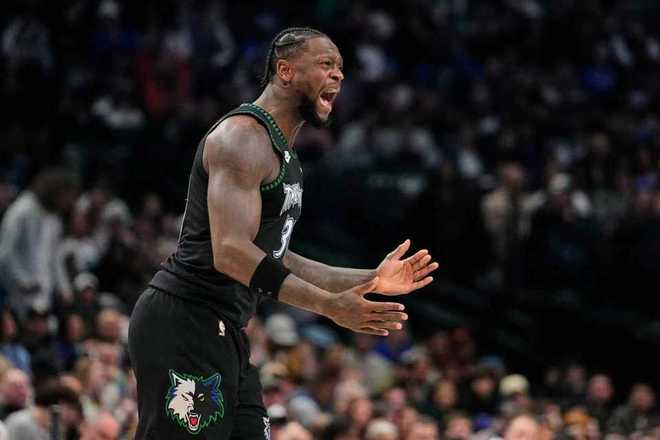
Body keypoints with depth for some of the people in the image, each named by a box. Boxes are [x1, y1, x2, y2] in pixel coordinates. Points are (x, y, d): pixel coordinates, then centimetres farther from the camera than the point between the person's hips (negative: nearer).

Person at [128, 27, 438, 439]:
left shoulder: (282, 154, 20)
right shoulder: (243, 138, -13)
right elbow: (230, 252, -24)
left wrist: (372, 279, 22)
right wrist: (330, 305, -28)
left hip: (223, 334, 11)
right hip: (184, 327, -11)